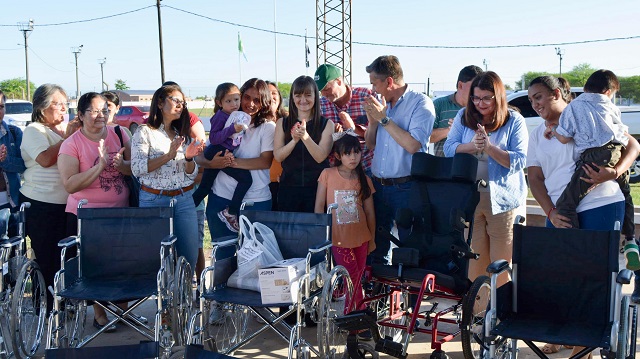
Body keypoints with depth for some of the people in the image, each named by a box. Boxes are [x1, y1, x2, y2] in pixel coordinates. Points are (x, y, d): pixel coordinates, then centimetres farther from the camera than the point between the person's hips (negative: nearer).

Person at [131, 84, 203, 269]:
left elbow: (192, 175, 12)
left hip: (184, 200, 5)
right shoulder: (145, 132, 0)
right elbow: (137, 169, -13)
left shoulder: (182, 134, 15)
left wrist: (189, 158, -9)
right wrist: (168, 156, -21)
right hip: (154, 200, -4)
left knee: (190, 257, 2)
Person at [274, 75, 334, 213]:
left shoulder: (326, 124, 0)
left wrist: (305, 137, -27)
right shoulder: (282, 123, 6)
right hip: (289, 187, 2)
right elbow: (278, 156, -4)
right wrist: (294, 140, -21)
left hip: (317, 187, -1)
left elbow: (320, 157, -11)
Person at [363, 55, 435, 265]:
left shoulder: (420, 104, -9)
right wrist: (372, 121, -1)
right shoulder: (381, 103, 11)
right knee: (376, 246, 15)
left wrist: (384, 118, -16)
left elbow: (413, 145, -22)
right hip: (378, 185, 7)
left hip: (406, 187, -6)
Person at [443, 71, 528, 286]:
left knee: (501, 261, 2)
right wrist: (472, 146, -17)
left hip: (502, 198, -2)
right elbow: (448, 148, 1)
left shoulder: (514, 120, -1)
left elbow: (519, 160, -9)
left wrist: (489, 148, -22)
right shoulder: (464, 116, 8)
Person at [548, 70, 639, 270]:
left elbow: (564, 138, 6)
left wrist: (553, 130, 24)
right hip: (619, 154, 5)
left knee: (565, 204, -4)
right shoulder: (611, 107, 22)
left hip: (594, 156, -5)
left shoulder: (573, 107, 11)